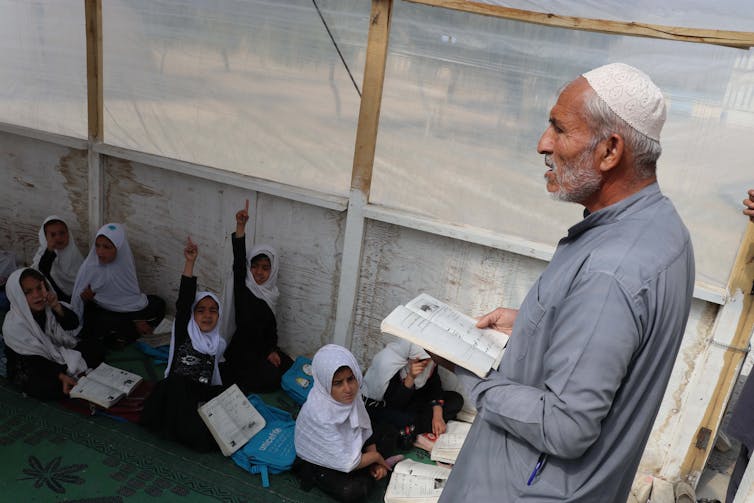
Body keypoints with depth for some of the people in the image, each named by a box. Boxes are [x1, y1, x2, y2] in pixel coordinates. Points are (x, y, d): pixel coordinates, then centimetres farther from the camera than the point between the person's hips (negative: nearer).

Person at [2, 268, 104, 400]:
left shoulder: (47, 307, -15)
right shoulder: (13, 327, -28)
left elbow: (73, 325, -23)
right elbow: (34, 361, -25)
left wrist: (57, 307, -41)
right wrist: (61, 376, -34)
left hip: (56, 352, 5)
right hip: (27, 368, -5)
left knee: (96, 351, -4)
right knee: (51, 388, -30)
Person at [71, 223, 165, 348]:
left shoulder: (124, 261, -12)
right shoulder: (89, 268, -23)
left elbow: (133, 294, -5)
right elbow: (77, 303, -12)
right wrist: (84, 298, -29)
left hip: (124, 308, 5)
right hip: (100, 314, -5)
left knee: (158, 304, -5)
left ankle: (119, 338, -4)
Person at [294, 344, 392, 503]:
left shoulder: (351, 393, -21)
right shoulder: (319, 414, -39)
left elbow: (364, 428, -2)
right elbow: (347, 464, -31)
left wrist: (375, 463, -10)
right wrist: (375, 456, -15)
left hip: (347, 444, 6)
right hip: (320, 459, -6)